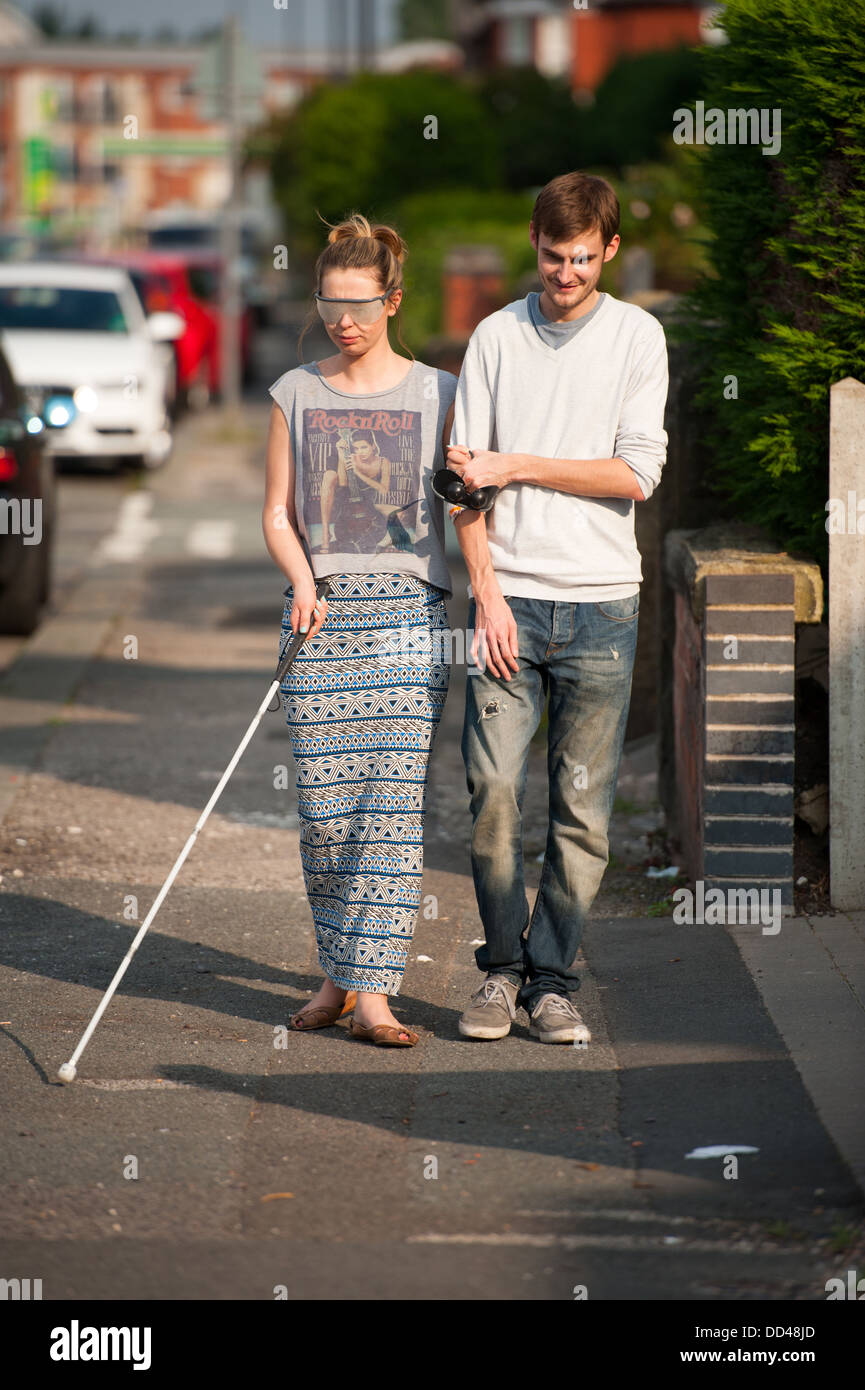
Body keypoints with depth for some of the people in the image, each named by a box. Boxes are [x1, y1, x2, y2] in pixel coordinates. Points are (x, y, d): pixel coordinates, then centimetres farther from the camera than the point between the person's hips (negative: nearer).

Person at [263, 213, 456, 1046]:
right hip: (319, 613, 2)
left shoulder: (436, 394, 6)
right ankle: (338, 974, 17)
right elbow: (277, 516, 9)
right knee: (324, 809, 1)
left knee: (394, 804, -8)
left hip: (409, 610, -2)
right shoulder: (296, 394, 10)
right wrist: (303, 581, -7)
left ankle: (373, 992, -7)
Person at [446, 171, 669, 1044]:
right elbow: (464, 475, 4)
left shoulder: (637, 336, 5)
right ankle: (502, 966, 8)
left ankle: (552, 979, 9)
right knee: (493, 787, -7)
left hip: (601, 602, 0)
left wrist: (516, 466, -6)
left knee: (583, 806, 0)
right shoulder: (497, 336, 8)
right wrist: (488, 594, -5)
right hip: (510, 597, 0)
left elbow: (636, 473, -3)